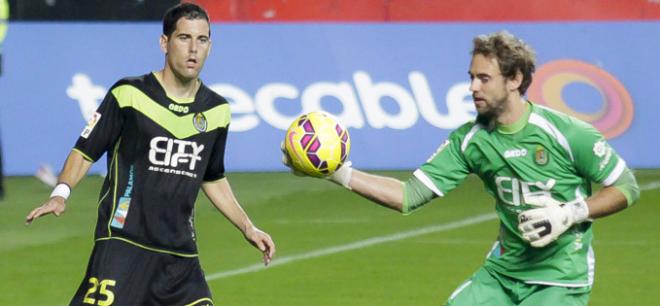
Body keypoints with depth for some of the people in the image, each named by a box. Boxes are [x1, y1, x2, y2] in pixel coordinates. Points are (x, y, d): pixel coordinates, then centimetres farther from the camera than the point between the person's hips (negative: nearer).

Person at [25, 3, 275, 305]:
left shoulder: (216, 110, 11)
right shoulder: (129, 94, -4)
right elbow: (85, 151, 0)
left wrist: (248, 228, 23)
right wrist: (61, 193, -17)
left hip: (180, 252, 5)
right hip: (123, 243, -5)